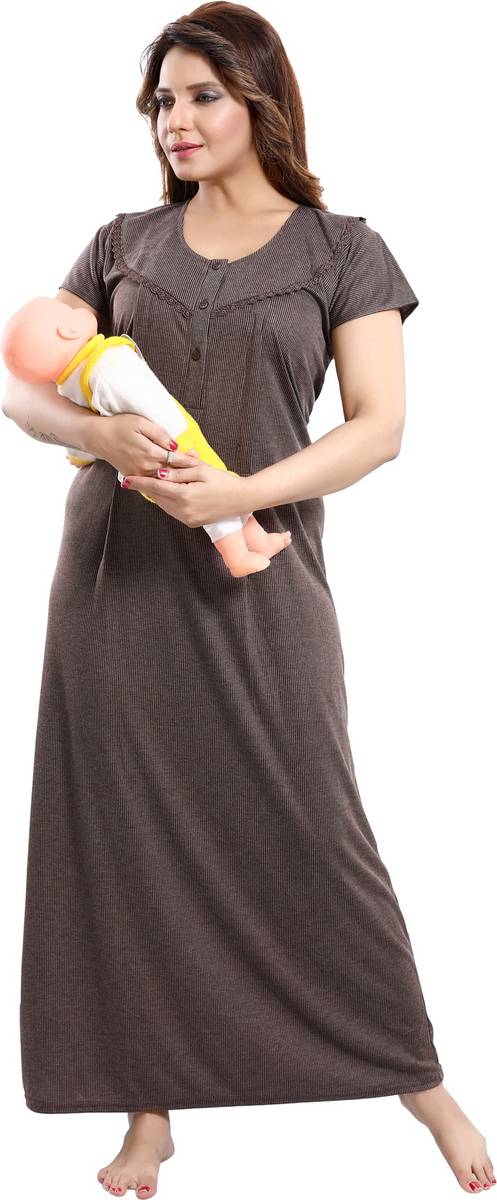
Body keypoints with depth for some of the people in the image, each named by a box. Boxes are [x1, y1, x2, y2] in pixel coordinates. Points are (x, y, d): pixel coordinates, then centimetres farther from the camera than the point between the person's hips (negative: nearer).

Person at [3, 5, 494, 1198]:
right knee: (126, 837, 3)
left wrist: (244, 490, -18)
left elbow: (379, 426, -4)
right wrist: (99, 431, -14)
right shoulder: (123, 244, 11)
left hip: (257, 576, -3)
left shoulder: (341, 251, 4)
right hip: (117, 571, 3)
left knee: (311, 834, -1)